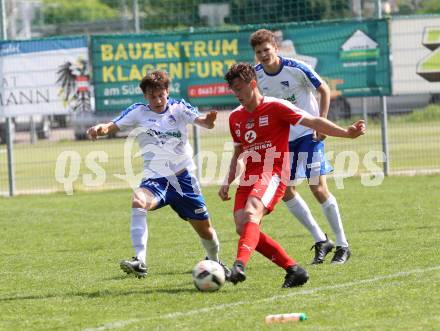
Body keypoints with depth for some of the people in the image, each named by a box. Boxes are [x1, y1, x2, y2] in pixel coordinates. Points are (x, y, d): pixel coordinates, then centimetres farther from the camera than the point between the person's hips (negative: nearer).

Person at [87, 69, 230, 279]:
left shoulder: (178, 108, -2)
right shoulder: (138, 112, -2)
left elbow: (201, 120, -17)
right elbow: (113, 126, -12)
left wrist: (208, 120, -41)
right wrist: (100, 128, -35)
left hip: (183, 178, 1)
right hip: (155, 179, -1)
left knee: (205, 229, 9)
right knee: (138, 202, -34)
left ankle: (214, 262, 41)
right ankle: (140, 262, -40)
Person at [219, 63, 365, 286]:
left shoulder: (275, 107, -5)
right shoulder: (235, 117, 15)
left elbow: (313, 122, -8)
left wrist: (346, 133, -18)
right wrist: (228, 182, 17)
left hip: (273, 173, -7)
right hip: (249, 177, 7)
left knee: (251, 213, -31)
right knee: (242, 228, -9)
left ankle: (240, 265, -47)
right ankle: (293, 269, -1)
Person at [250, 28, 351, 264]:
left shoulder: (296, 68, -17)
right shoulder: (256, 75, -4)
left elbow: (324, 90, -6)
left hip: (309, 132, -5)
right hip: (282, 137, 5)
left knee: (318, 188, -10)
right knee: (286, 191, 0)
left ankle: (342, 245, 2)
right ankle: (321, 241, 13)